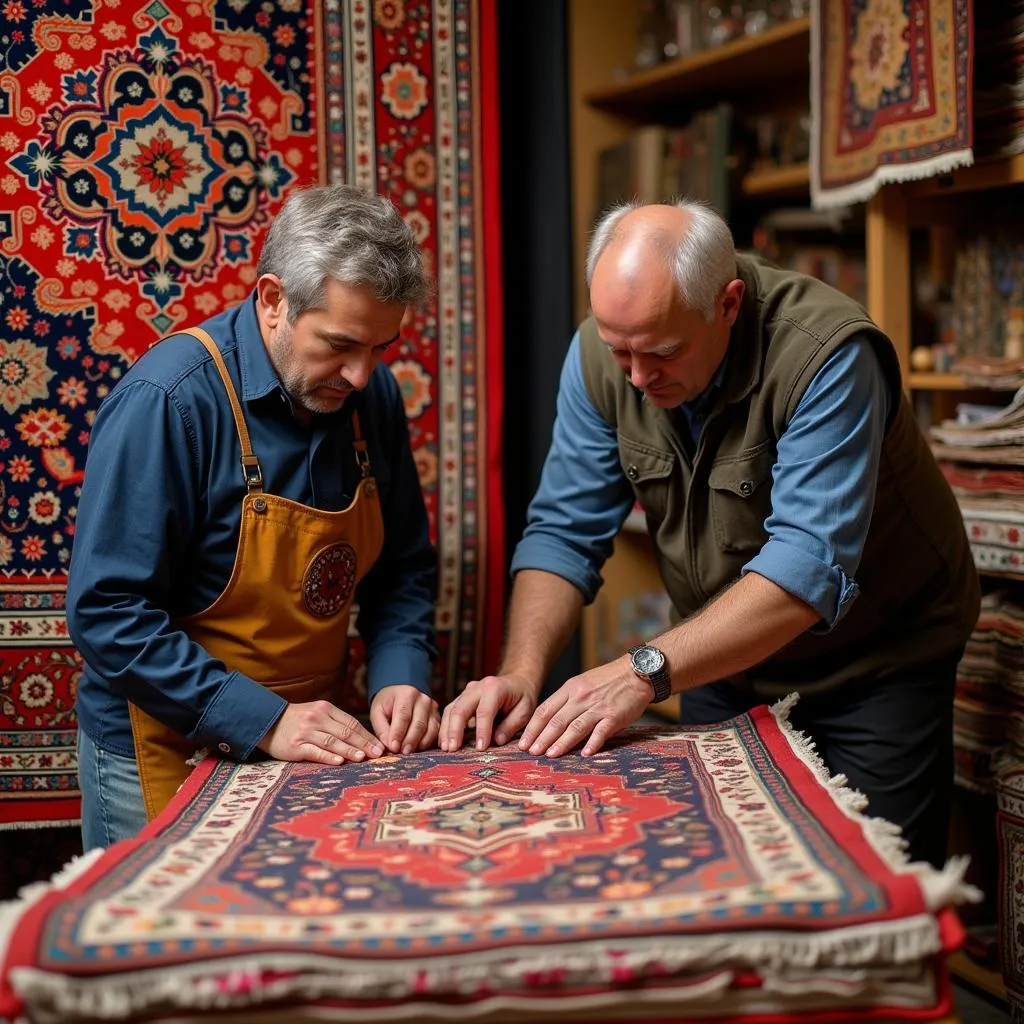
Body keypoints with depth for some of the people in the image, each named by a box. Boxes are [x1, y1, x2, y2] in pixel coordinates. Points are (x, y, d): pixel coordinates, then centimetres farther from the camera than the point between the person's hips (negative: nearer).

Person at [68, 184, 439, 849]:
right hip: (166, 763, -5)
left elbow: (404, 569, 8)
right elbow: (108, 612, -24)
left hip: (311, 743, 6)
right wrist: (263, 722, -26)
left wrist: (401, 676, -10)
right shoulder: (167, 401, -23)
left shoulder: (373, 395, -2)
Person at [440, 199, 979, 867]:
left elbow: (810, 566, -35)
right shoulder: (601, 355, -12)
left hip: (877, 657, -4)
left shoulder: (826, 353, -28)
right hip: (723, 655, 4)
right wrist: (522, 672, -25)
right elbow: (564, 533, -9)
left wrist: (645, 671, -41)